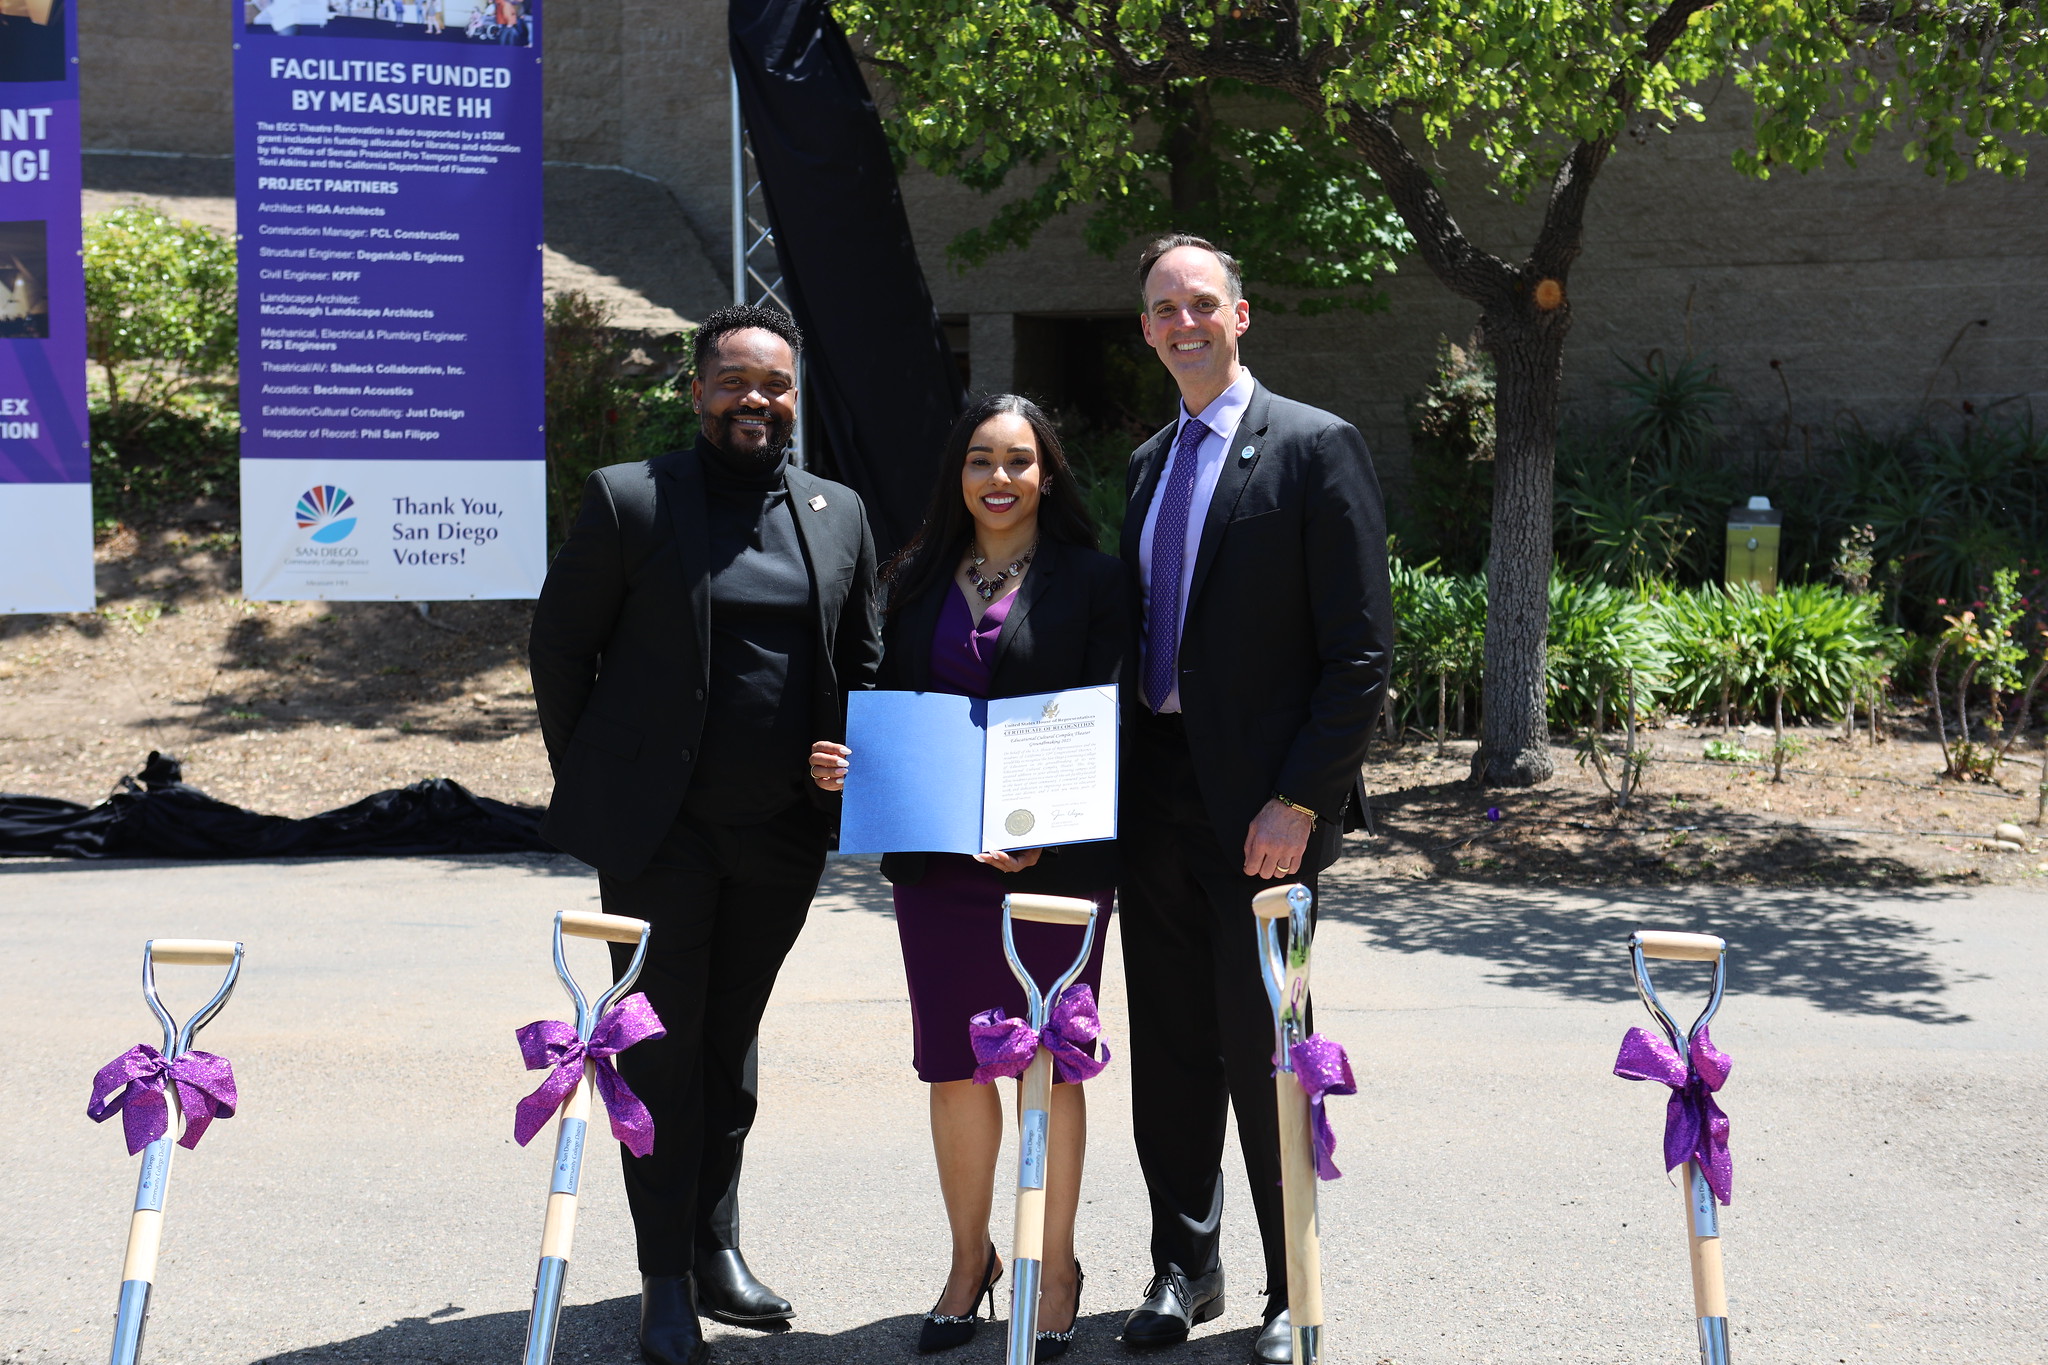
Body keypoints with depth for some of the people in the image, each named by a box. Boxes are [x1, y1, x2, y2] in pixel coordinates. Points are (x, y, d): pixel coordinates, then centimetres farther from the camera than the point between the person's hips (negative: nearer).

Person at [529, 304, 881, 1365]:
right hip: (660, 831, -4)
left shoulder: (839, 515, 7)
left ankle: (716, 1248, 29)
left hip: (783, 834, 4)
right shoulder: (627, 500, -5)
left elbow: (863, 661, 16)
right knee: (662, 1052, 1)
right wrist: (590, 779, 0)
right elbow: (560, 644, 0)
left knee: (731, 1044, 16)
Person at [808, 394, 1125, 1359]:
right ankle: (969, 1260, 26)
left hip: (1055, 856, -3)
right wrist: (840, 763, -7)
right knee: (954, 1065, 8)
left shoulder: (1091, 580, -1)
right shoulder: (918, 581, 11)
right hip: (936, 855, 3)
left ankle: (1055, 1270, 20)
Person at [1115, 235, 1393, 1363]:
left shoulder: (1316, 448, -6)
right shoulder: (1152, 464, 16)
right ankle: (1184, 1268, 26)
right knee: (1169, 1048, 11)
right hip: (1155, 793, 6)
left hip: (1260, 803, -6)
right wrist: (1121, 782, 8)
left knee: (1265, 1055, 1)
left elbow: (1360, 650, -11)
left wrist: (1300, 801, -16)